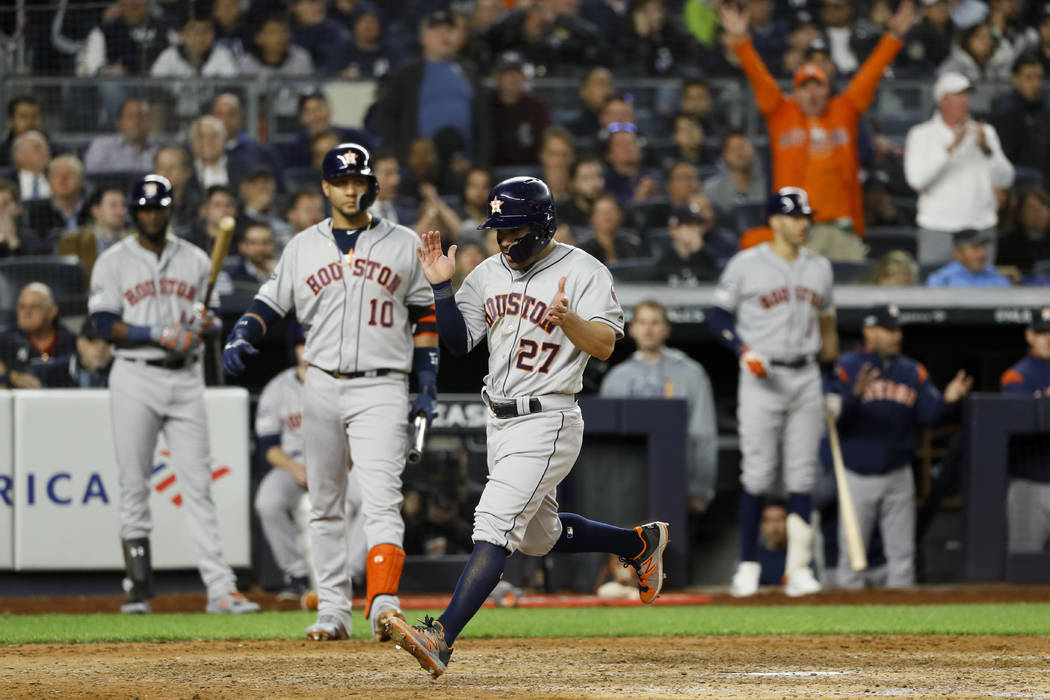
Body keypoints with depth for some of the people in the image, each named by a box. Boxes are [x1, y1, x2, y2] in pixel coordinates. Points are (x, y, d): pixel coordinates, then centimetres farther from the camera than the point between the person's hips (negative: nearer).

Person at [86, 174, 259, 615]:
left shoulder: (195, 261, 12)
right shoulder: (113, 263, 3)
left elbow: (212, 319, 16)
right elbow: (106, 326, -6)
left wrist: (205, 322, -8)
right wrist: (159, 335, -17)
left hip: (186, 377, 2)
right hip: (135, 377, -2)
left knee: (198, 484, -3)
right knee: (133, 484, -1)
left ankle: (220, 587, -8)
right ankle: (138, 588, 4)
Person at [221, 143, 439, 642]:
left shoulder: (403, 244, 7)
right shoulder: (303, 247, 10)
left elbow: (423, 316, 10)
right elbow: (270, 302, 10)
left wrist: (427, 387, 4)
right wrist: (240, 338, -11)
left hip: (381, 389, -3)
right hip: (323, 387, 3)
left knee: (380, 498, -17)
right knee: (325, 505, 7)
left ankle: (383, 602, -30)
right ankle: (333, 611, 13)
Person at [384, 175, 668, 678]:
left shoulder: (583, 272, -9)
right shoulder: (489, 274, 10)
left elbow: (604, 345, -17)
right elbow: (458, 342, 9)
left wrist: (567, 318, -36)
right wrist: (442, 287, -5)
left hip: (547, 424, -9)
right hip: (500, 424, 9)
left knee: (494, 524, -19)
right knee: (539, 537, 20)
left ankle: (441, 638, -28)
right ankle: (641, 543, 43)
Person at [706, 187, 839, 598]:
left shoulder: (819, 268, 13)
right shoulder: (745, 265, -2)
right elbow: (718, 315, 0)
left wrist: (832, 384, 15)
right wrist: (743, 350, -17)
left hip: (806, 377, 4)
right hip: (761, 378, -4)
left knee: (802, 473, 1)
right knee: (758, 473, -6)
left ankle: (798, 567, 2)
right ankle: (747, 564, 2)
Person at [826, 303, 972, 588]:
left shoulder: (913, 372, 7)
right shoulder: (845, 367, -6)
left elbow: (929, 414, -1)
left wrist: (948, 400, -21)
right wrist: (855, 394, -37)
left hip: (897, 476, 4)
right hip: (855, 476, -4)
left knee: (902, 553, 6)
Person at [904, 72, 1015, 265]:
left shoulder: (985, 132, 11)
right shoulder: (921, 135, 3)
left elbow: (1005, 180, 4)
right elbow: (916, 179, -12)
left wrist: (986, 149, -12)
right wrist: (950, 149, -17)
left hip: (980, 225, 2)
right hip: (938, 228, -2)